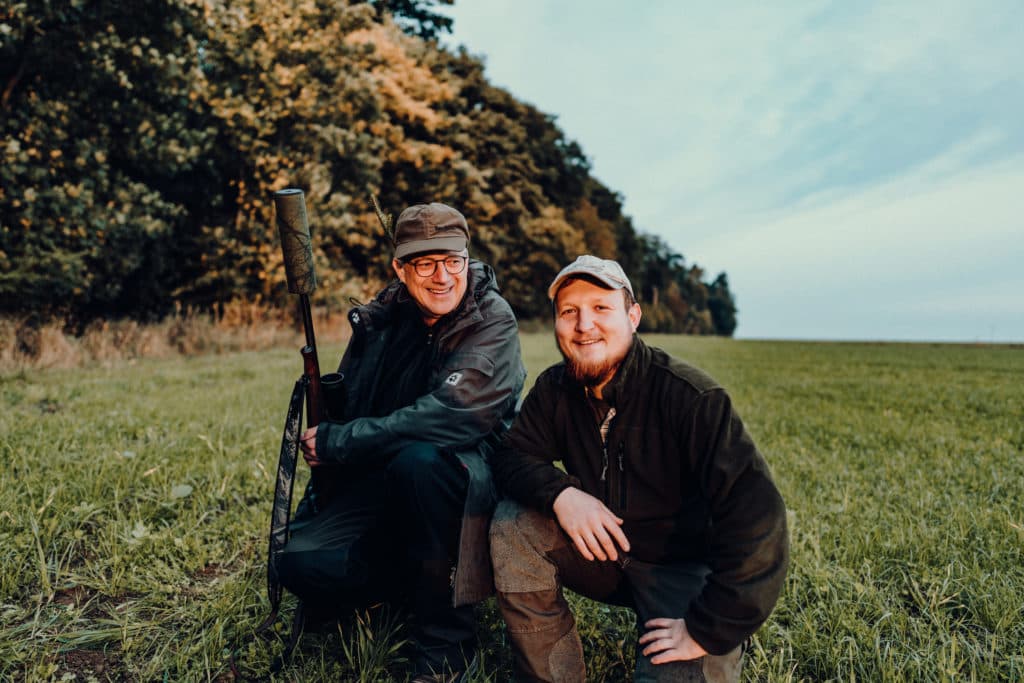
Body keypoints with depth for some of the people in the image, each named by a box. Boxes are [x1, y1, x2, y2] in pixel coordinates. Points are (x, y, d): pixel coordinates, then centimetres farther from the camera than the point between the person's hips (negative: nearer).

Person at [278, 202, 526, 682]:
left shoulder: (492, 324, -15)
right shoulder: (379, 320, 2)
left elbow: (449, 415, -28)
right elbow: (344, 405, 13)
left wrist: (335, 443, -21)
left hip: (464, 478, -4)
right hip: (382, 481, 5)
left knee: (420, 460, -37)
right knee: (304, 563, -17)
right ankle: (411, 582, 12)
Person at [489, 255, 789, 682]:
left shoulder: (688, 396, -24)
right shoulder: (555, 388, -6)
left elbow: (756, 517, -30)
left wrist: (707, 630, -31)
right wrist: (559, 493, -28)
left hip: (684, 565, -4)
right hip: (602, 549, 5)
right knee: (511, 523, -18)